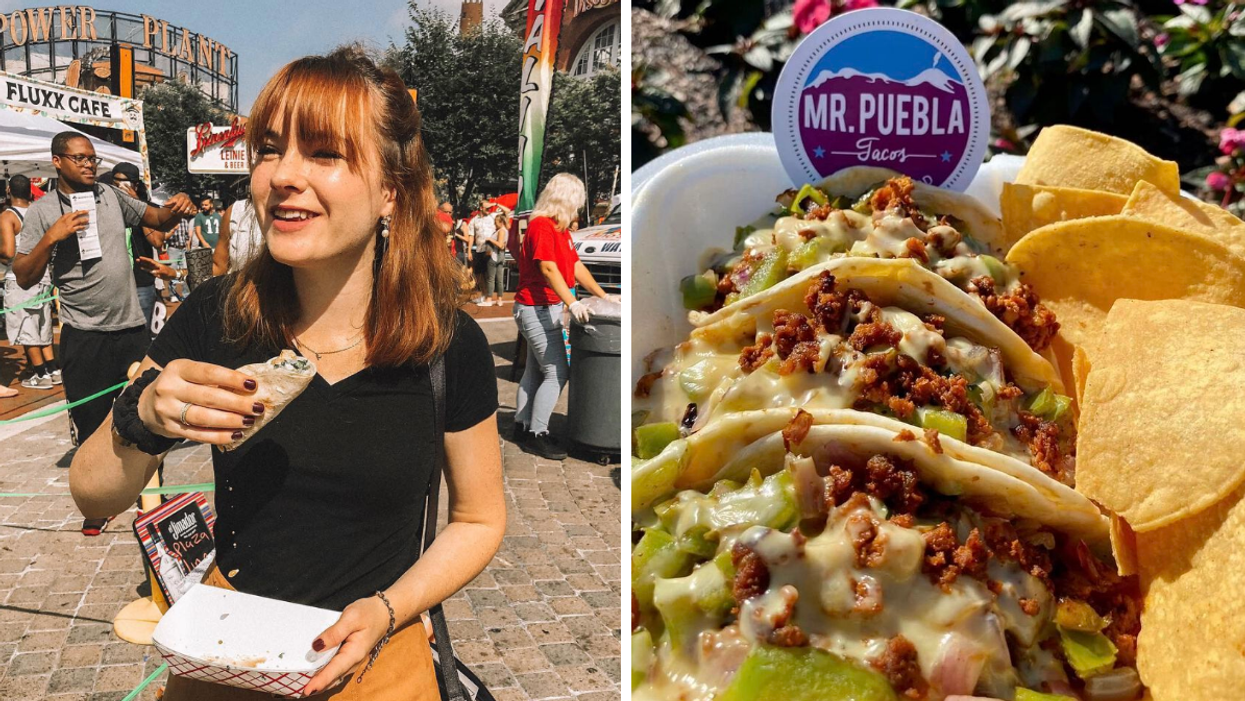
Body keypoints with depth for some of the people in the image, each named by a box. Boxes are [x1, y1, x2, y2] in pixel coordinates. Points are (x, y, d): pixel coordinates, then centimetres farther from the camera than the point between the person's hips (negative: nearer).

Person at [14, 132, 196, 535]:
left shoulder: (112, 196, 8)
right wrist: (52, 237, -19)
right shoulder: (43, 212, -2)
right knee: (90, 421, 6)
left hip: (132, 327, 3)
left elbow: (158, 220, 15)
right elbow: (24, 278, -5)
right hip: (84, 336, -3)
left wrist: (177, 207, -8)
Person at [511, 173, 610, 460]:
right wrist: (572, 302, -35)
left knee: (536, 370, 15)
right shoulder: (541, 226, -17)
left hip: (548, 308, 10)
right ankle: (537, 435, -3)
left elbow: (576, 266, 15)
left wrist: (603, 296, 12)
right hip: (536, 309, -10)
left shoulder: (561, 229, 13)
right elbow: (548, 268, -28)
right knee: (557, 372, -9)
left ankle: (522, 427, 25)